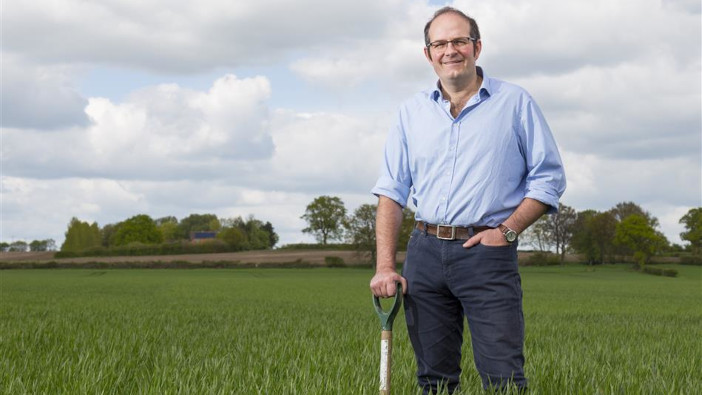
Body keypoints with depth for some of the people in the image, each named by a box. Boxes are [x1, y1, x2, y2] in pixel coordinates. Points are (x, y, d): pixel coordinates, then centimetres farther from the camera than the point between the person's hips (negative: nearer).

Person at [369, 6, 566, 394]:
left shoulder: (515, 103, 4)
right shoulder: (412, 111, 12)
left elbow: (549, 177, 4)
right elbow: (391, 191, 10)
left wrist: (507, 230, -9)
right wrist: (385, 265, 0)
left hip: (487, 253, -3)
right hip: (424, 252, 4)